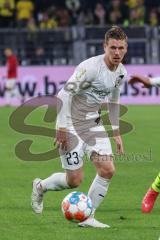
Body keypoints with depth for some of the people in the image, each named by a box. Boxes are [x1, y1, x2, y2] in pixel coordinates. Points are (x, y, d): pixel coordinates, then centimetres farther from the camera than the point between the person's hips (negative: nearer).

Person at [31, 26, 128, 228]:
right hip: (72, 124, -7)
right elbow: (64, 94, -24)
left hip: (93, 124, 7)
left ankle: (87, 217, 5)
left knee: (107, 170, -8)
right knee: (75, 180, -6)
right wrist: (62, 128, -24)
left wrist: (116, 133, 19)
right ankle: (40, 186, 25)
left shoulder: (121, 72, 3)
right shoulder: (91, 67, -24)